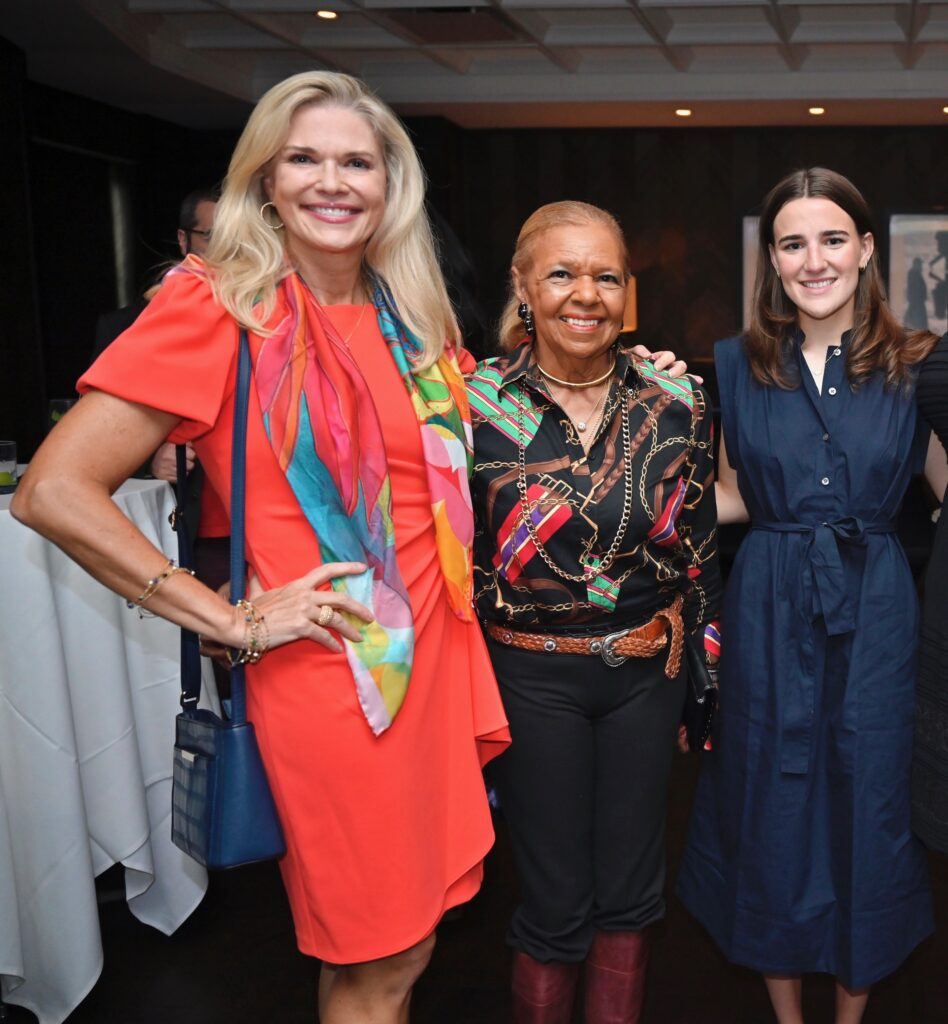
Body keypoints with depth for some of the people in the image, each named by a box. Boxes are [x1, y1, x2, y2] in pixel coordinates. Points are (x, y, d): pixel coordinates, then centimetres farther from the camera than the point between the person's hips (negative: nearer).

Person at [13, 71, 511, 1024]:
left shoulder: (407, 317, 9)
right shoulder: (215, 306, -10)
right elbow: (53, 492, -16)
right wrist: (234, 620, -16)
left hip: (432, 658, 6)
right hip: (329, 675, -6)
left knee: (400, 945, 19)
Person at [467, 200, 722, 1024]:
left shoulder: (677, 402, -2)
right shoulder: (475, 406, -9)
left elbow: (700, 552, 6)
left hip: (648, 671, 3)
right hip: (532, 677, -2)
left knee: (630, 892, 16)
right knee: (556, 904, 10)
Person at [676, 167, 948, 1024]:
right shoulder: (735, 366, 2)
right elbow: (735, 498, 9)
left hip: (873, 612, 0)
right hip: (768, 609, 1)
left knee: (867, 798, 10)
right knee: (772, 798, 10)